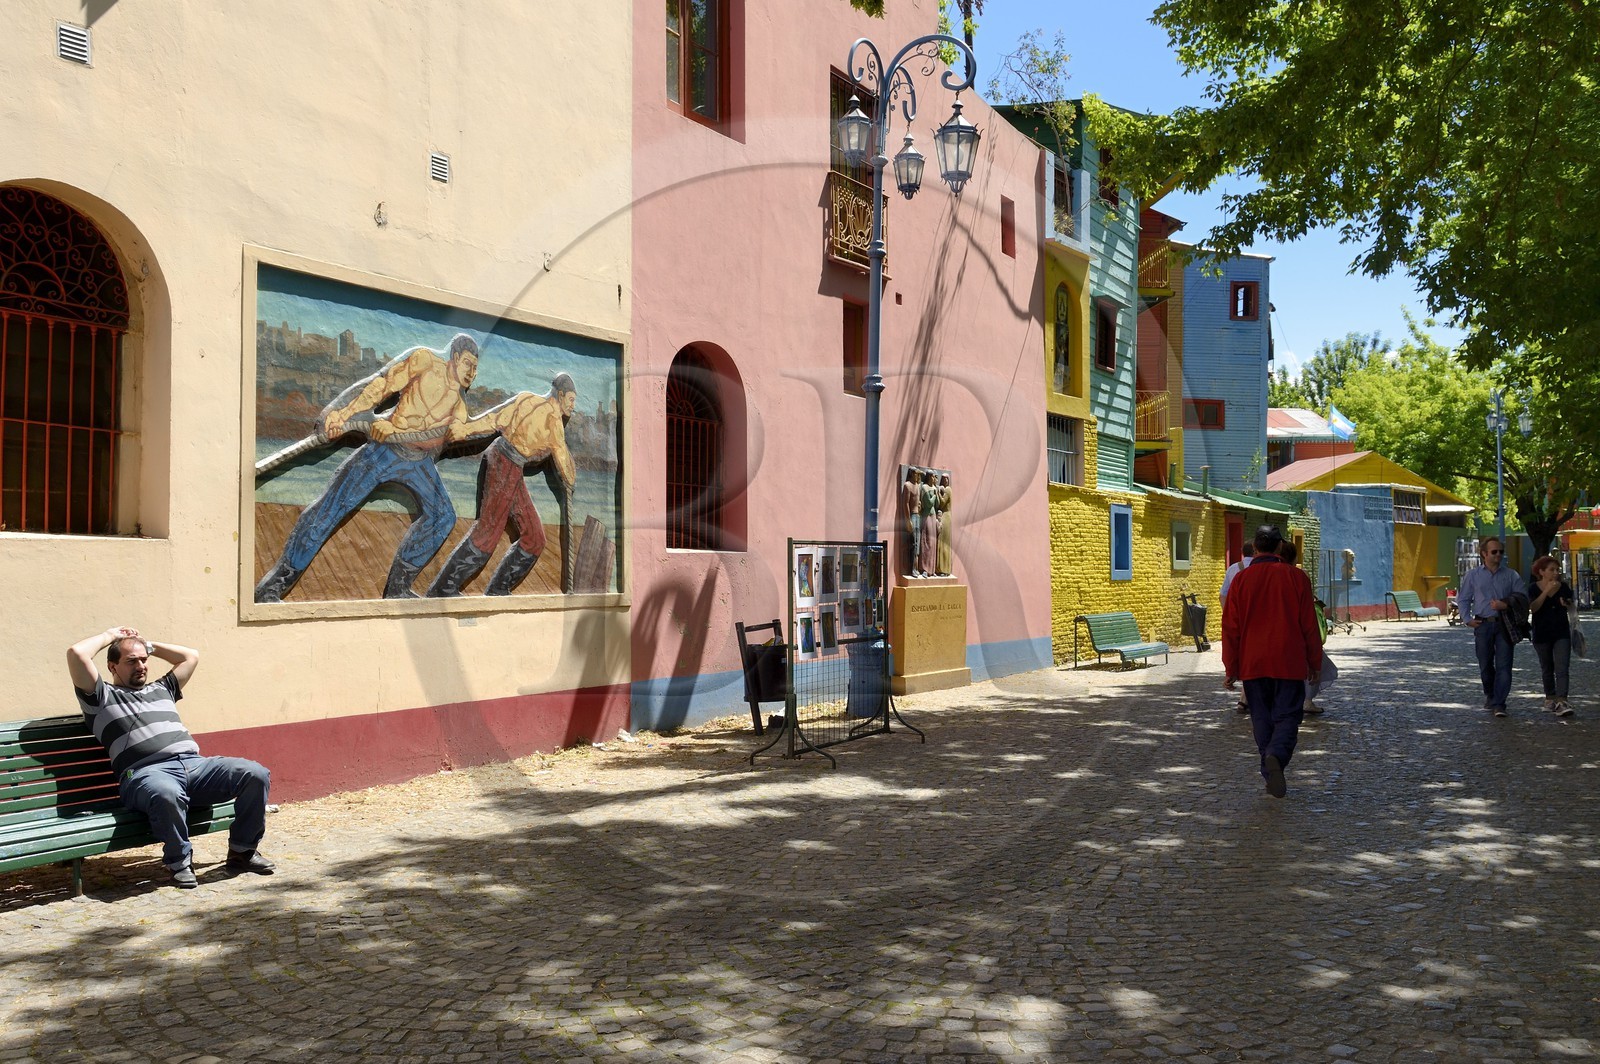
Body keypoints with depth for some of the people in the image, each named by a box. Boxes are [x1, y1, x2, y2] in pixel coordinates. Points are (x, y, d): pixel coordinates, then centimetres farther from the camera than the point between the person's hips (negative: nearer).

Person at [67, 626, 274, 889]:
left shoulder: (161, 690, 34)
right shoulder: (102, 697, 17)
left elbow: (191, 656, 43)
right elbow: (76, 653, 5)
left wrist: (149, 645, 39)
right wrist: (110, 635, 21)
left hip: (195, 764, 6)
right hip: (147, 772, -6)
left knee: (255, 774, -19)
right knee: (167, 794, -43)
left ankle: (243, 850, -2)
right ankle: (179, 861, -16)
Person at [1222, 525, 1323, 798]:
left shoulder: (1241, 580, 0)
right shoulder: (1296, 577, -2)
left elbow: (1230, 627, 0)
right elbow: (1309, 624, 2)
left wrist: (1231, 668, 7)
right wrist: (1314, 662, 12)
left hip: (1253, 663, 1)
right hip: (1289, 663, -1)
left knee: (1262, 719, 11)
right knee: (1287, 716, 2)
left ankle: (1271, 775, 11)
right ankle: (1276, 756, -24)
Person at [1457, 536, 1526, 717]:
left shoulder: (1511, 575, 9)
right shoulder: (1472, 575, 10)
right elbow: (1463, 599, 13)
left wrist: (1507, 605, -12)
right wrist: (1468, 619, 1)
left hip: (1504, 625, -1)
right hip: (1483, 625, 1)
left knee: (1503, 666, -8)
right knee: (1485, 665, 7)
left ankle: (1498, 704, -8)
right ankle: (1489, 695, 30)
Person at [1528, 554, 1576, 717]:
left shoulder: (1564, 586, 2)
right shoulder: (1534, 588, -4)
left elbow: (1571, 607, 12)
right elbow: (1533, 607, -18)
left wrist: (1567, 604, -11)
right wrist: (1547, 591, -23)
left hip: (1562, 633, 1)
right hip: (1542, 634, -1)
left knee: (1562, 668, -11)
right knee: (1547, 669, 13)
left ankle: (1561, 702, -19)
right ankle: (1550, 698, 29)